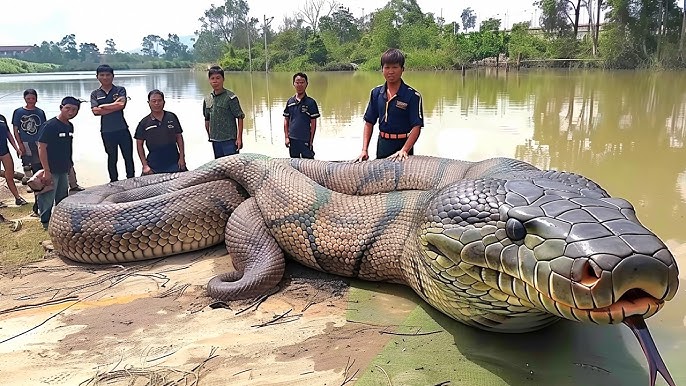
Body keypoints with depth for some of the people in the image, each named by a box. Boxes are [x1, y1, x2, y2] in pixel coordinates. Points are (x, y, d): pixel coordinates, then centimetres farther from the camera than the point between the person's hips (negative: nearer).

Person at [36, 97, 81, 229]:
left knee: (63, 198, 19)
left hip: (64, 170, 8)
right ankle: (46, 222, 12)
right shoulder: (50, 125, -16)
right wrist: (46, 171, -20)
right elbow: (41, 147, -18)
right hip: (51, 171, -8)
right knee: (48, 198, 0)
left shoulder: (70, 126, 7)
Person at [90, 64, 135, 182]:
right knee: (112, 157, 11)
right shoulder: (95, 94, 7)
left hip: (122, 129, -1)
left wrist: (103, 106, -7)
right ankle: (114, 181, 22)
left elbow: (122, 104, -15)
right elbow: (95, 111, -8)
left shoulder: (120, 90, 3)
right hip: (106, 131, 1)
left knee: (128, 156, 6)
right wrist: (114, 106, -12)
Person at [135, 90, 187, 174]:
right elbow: (139, 144, 5)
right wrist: (145, 165, -3)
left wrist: (182, 157, 1)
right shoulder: (144, 123, 1)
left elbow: (179, 137, 9)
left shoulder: (172, 117, 3)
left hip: (174, 162, 1)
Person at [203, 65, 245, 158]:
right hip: (215, 140, 6)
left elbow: (240, 118, -9)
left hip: (229, 140, -6)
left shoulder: (230, 97, -8)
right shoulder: (207, 99, 8)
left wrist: (239, 138, -14)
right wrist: (209, 136, 17)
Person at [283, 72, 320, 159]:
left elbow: (313, 123, -5)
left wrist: (311, 141, -8)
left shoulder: (311, 102, -6)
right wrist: (286, 137, 3)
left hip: (305, 140, -4)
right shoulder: (290, 101, 5)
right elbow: (286, 120, 9)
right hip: (292, 139, 4)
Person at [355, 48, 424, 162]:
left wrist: (404, 150, -26)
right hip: (382, 145, 4)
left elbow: (416, 127, -15)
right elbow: (369, 123, 5)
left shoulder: (412, 95, -11)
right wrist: (364, 150, -4)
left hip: (403, 144, -4)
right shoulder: (376, 93, 3)